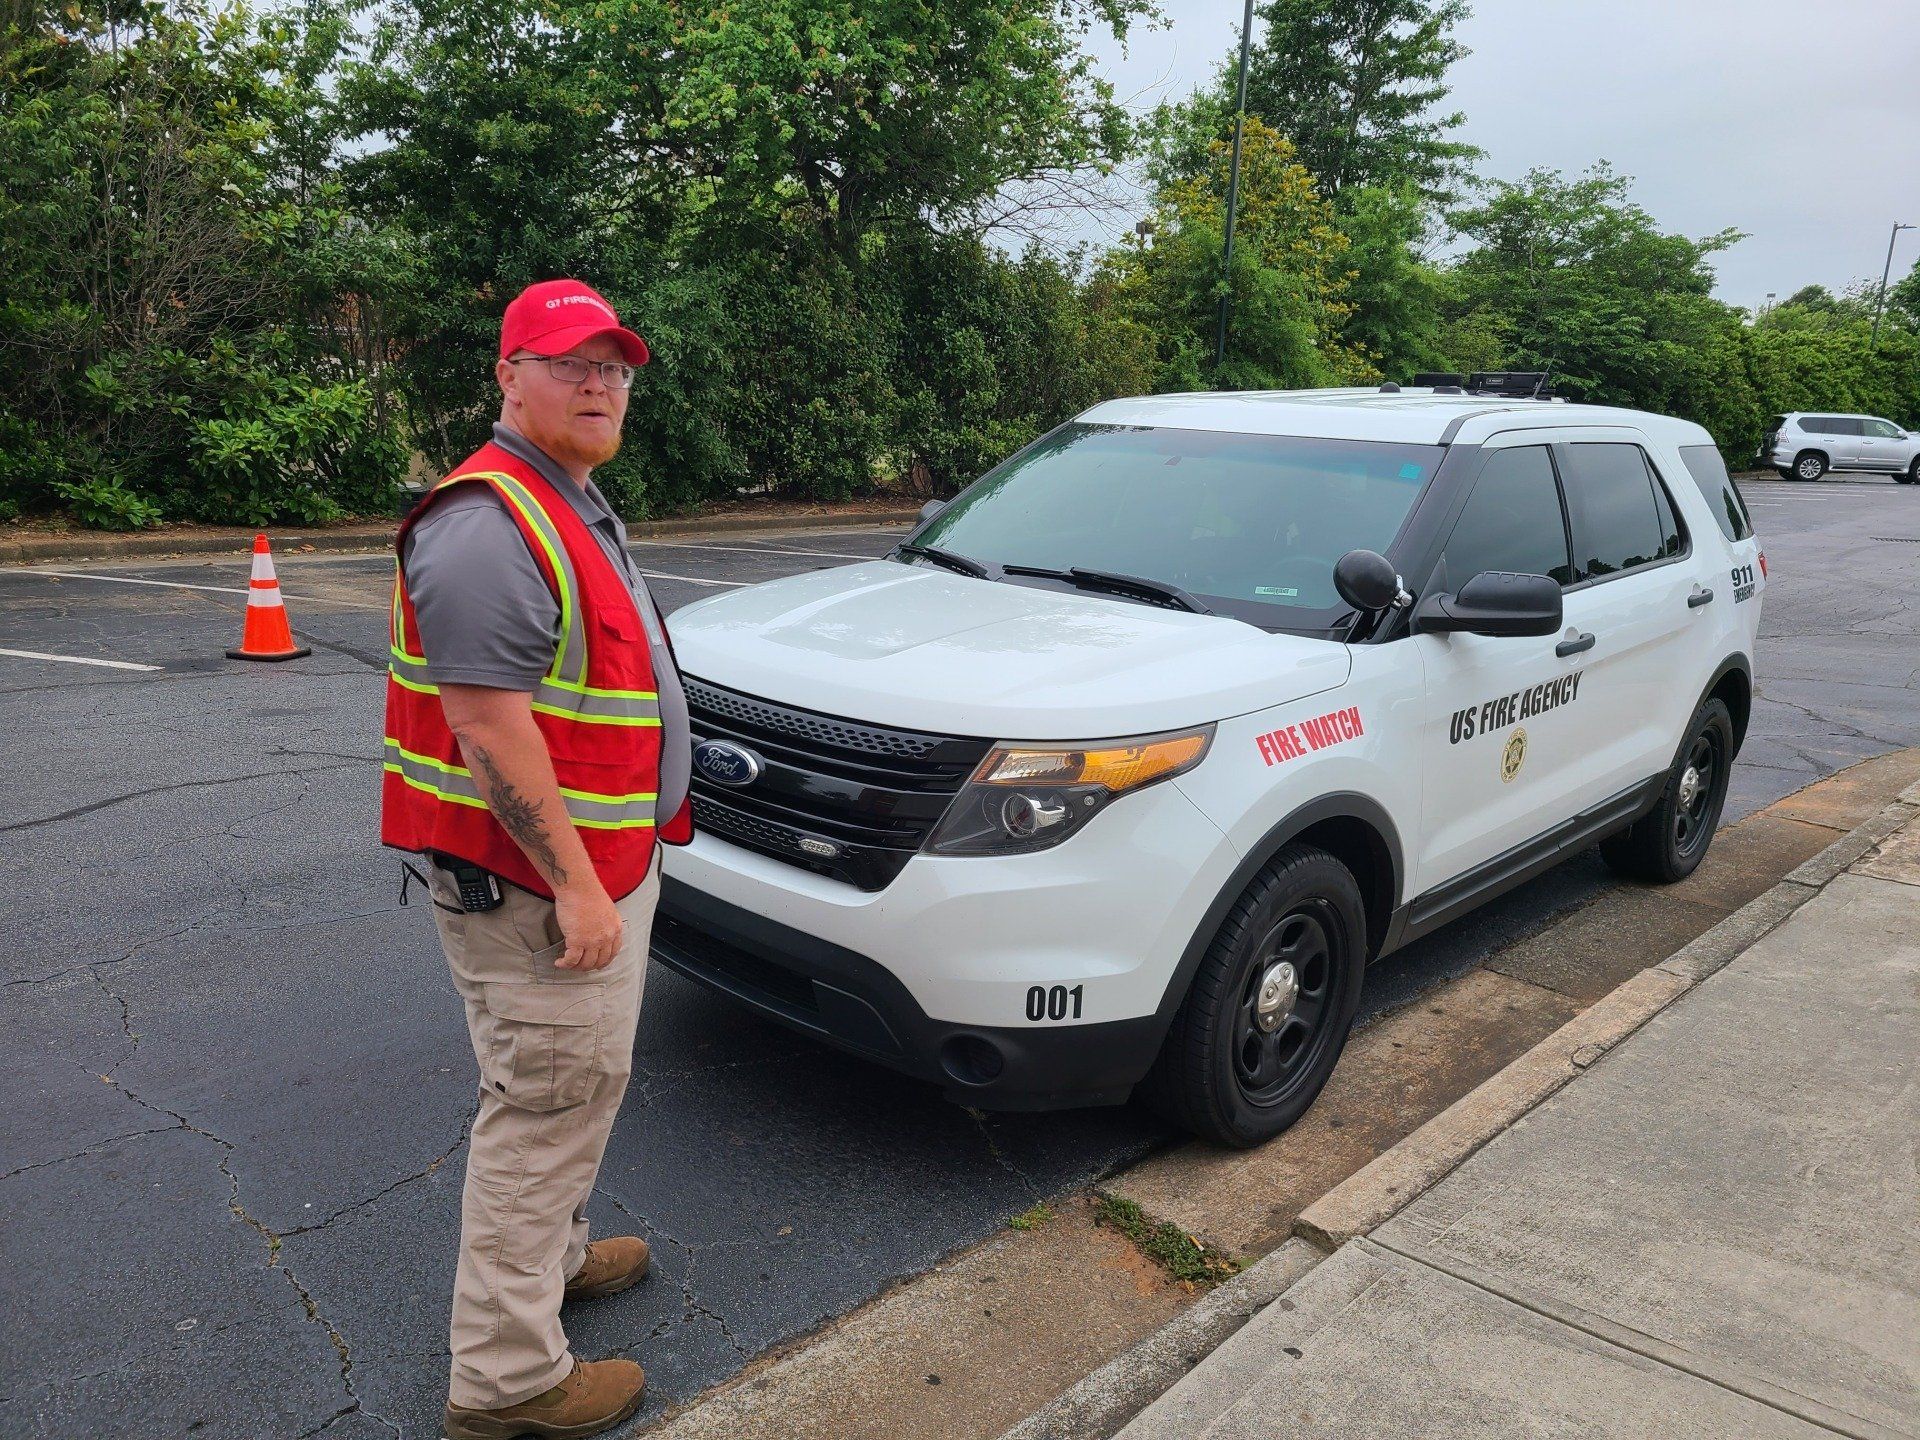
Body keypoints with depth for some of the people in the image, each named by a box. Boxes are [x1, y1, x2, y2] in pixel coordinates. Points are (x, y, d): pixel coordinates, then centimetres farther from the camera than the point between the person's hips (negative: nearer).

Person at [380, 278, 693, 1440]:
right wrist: (575, 882, -24)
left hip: (601, 860, 11)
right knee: (549, 1103, -1)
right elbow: (488, 729, -25)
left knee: (582, 1085, 24)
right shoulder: (490, 527, -20)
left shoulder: (571, 506, 15)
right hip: (534, 881, -11)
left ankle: (554, 1252, 44)